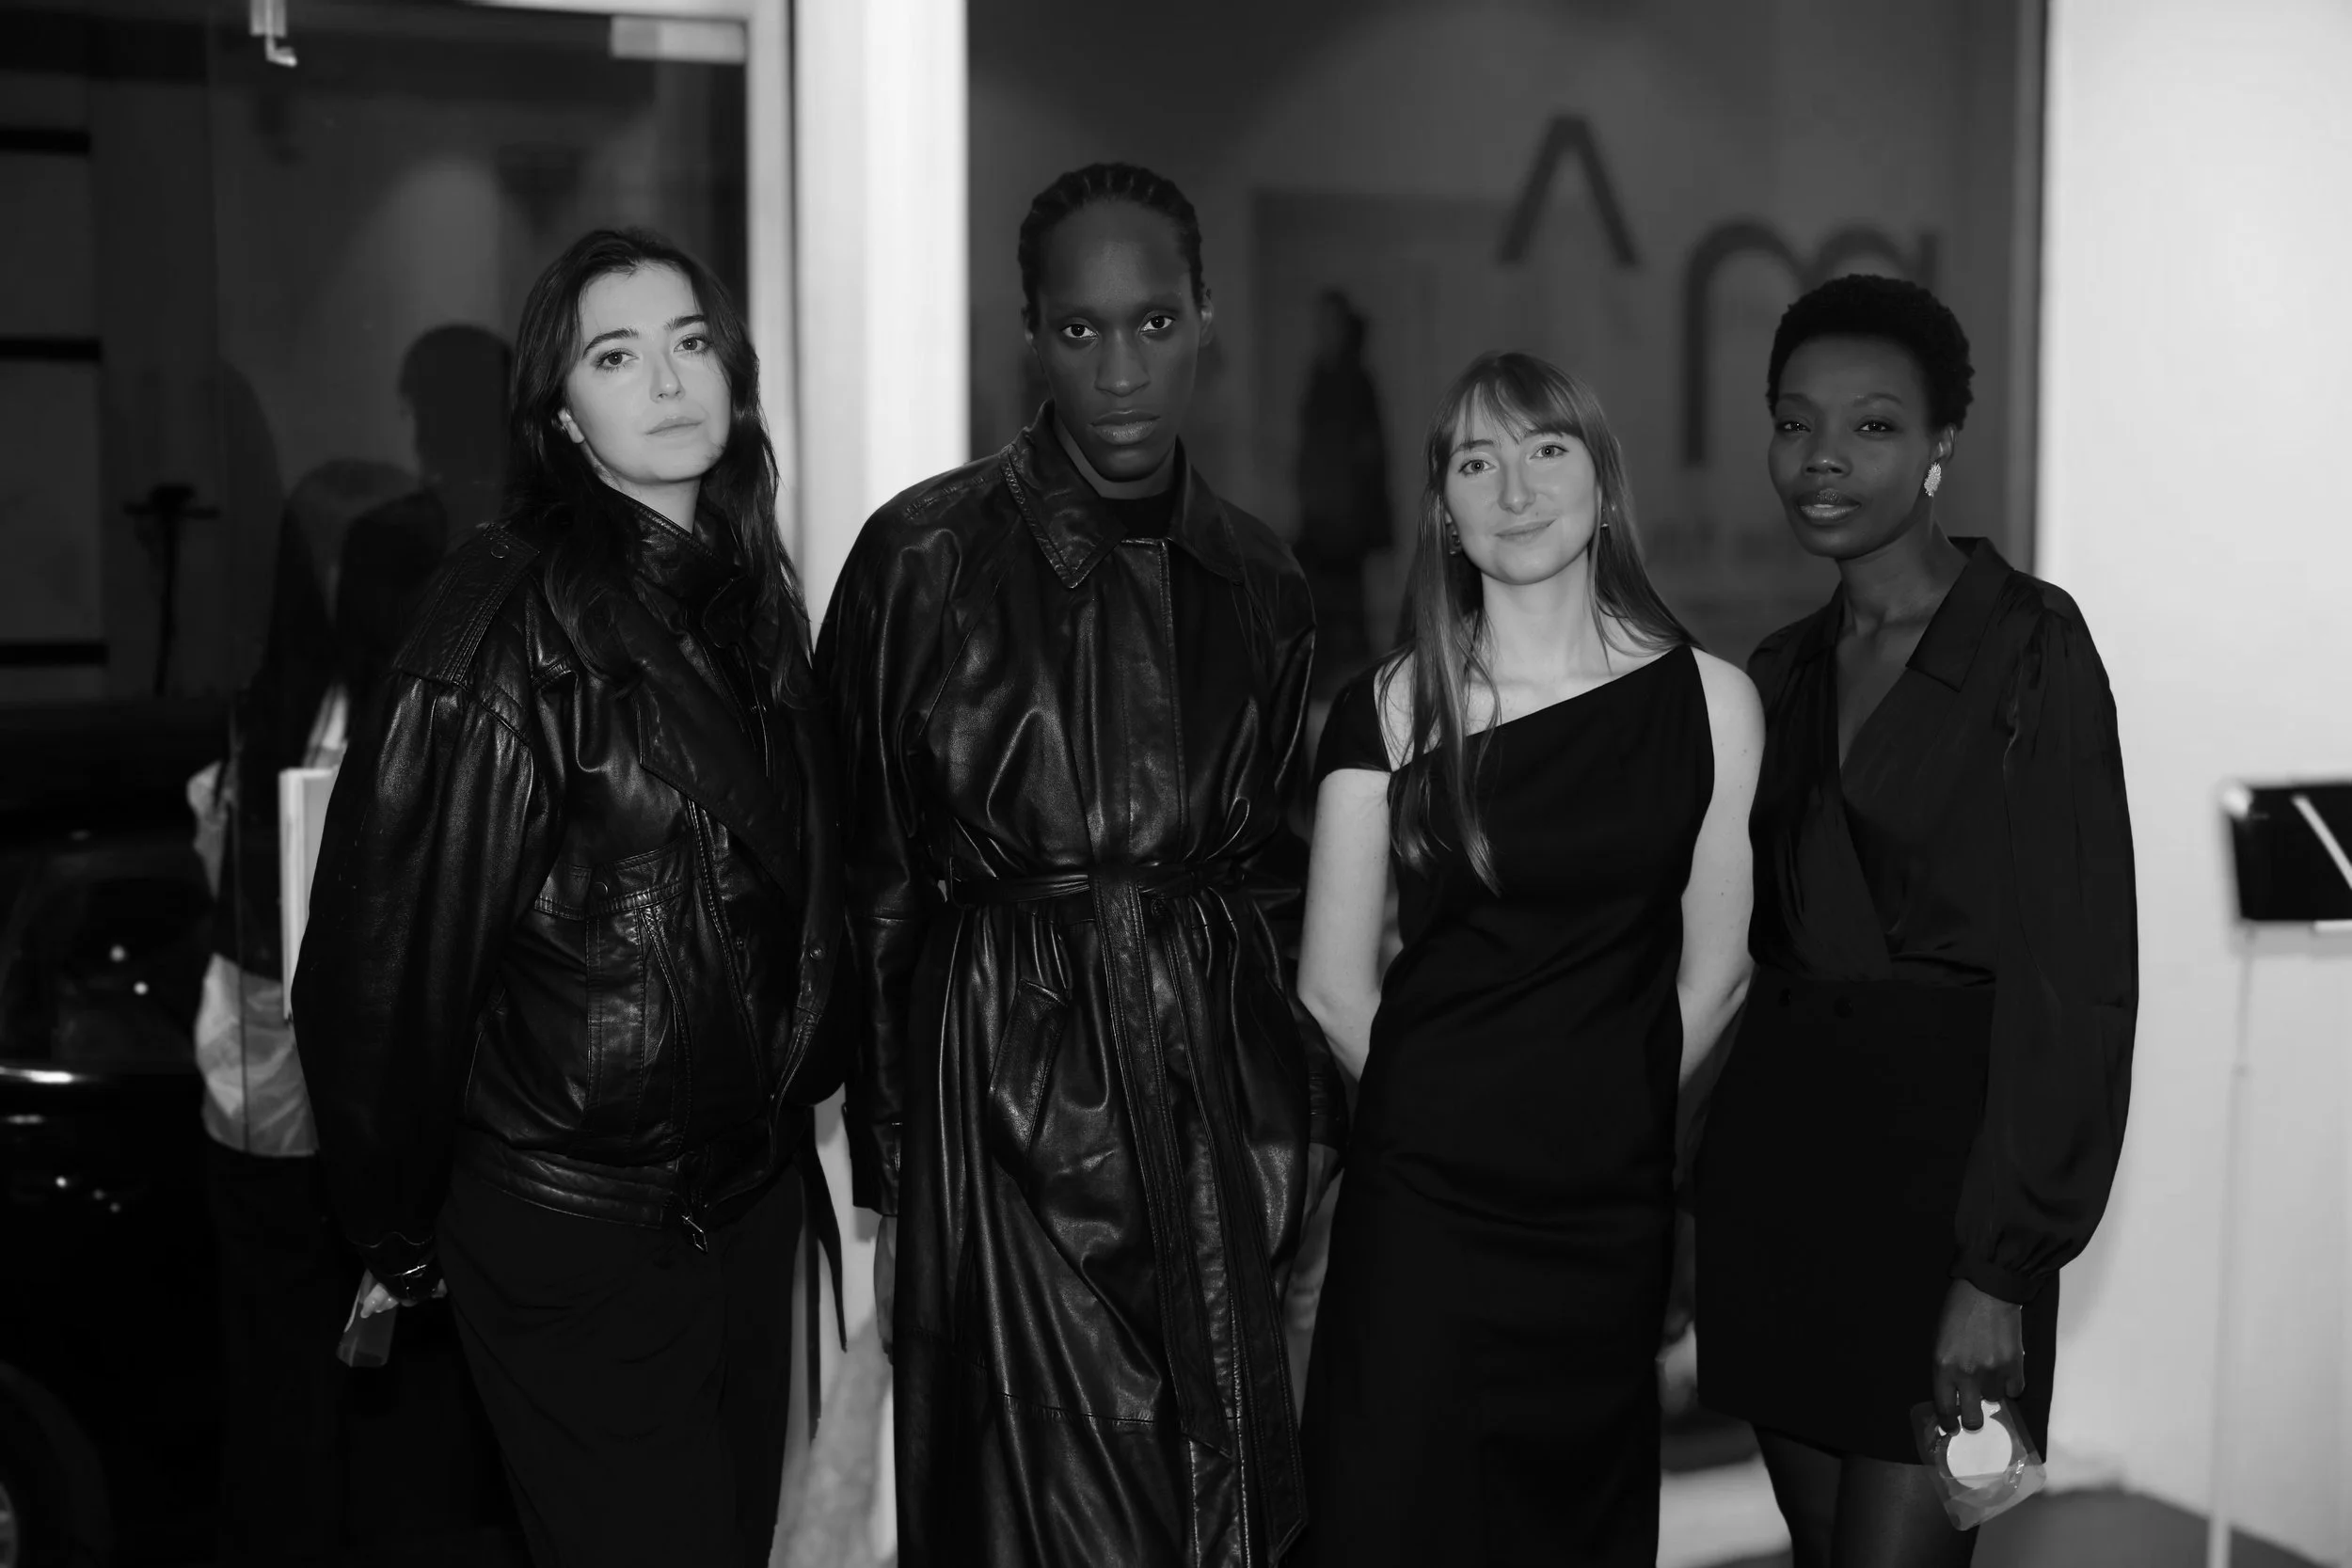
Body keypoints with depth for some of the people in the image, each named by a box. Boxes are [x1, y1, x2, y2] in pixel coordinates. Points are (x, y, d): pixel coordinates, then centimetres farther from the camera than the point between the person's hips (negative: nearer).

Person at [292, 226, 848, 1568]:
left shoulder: (751, 597, 7)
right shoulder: (515, 616, -16)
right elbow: (394, 941, -15)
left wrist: (801, 1109, 11)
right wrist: (402, 1232, -8)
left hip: (751, 1192, 7)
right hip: (575, 1236, -7)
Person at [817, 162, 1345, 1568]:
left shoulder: (1259, 582, 8)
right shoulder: (929, 552, -4)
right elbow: (865, 882, -3)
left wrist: (1312, 1135, 9)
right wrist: (887, 1179, -4)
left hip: (1226, 1113, 4)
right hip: (1009, 1098, -4)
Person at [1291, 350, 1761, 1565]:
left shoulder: (1705, 701, -2)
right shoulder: (1391, 709, -3)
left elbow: (1713, 971, 4)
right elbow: (1332, 984, -1)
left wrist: (1606, 1105, 11)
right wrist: (1444, 1099, 7)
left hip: (1613, 1205, 1)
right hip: (1422, 1197, -1)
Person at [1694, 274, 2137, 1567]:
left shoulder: (2029, 644, -8)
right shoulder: (1778, 672, 12)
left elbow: (2074, 975, -13)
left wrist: (2002, 1269, -17)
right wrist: (1708, 1189, 8)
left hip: (1942, 1153, -6)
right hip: (1774, 1154, 6)